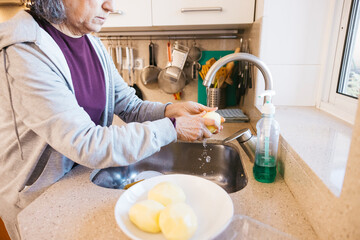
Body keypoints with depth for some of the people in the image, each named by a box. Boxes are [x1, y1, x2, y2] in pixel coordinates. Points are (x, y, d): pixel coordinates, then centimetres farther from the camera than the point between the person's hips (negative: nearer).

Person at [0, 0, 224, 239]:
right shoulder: (24, 54, -27)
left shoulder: (95, 46, -4)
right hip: (37, 199, -5)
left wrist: (170, 110, -20)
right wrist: (171, 128, -32)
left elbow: (130, 106, -1)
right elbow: (87, 145, -34)